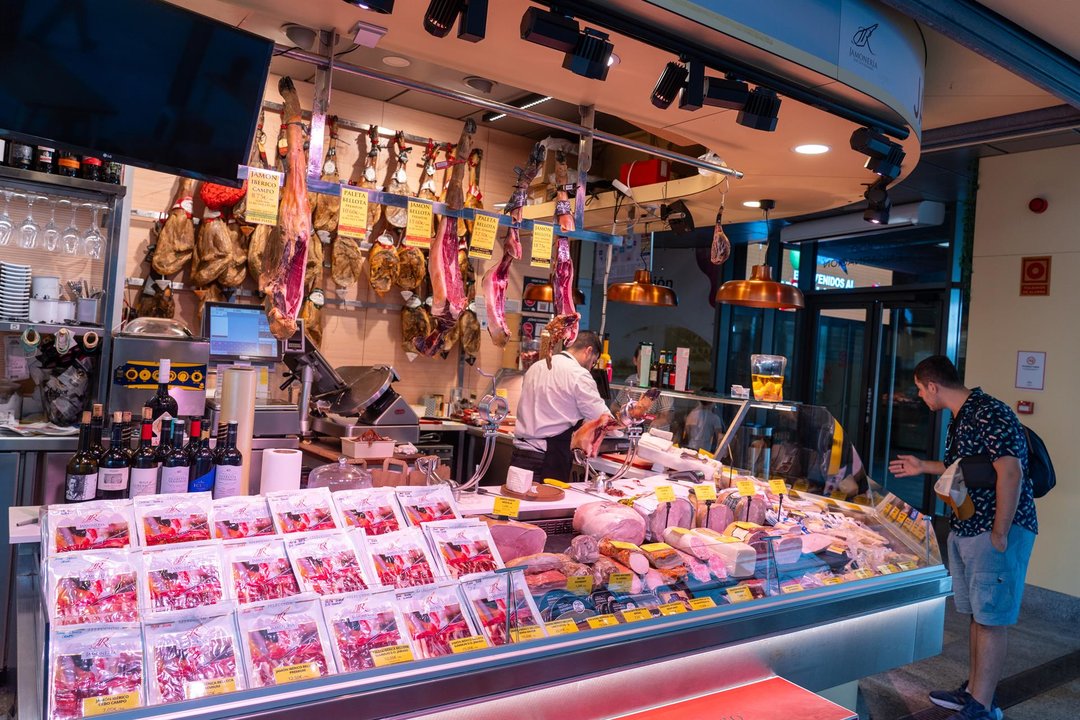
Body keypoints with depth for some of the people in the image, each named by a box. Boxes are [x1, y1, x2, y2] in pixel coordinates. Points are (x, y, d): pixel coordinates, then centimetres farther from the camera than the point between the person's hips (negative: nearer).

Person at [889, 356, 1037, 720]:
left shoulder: (989, 414, -18)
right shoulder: (961, 418, 13)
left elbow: (1010, 472, -24)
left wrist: (999, 535, -22)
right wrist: (923, 467, 31)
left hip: (998, 531, -10)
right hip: (965, 530, 10)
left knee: (991, 618, -2)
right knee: (977, 613, 17)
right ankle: (974, 689, 28)